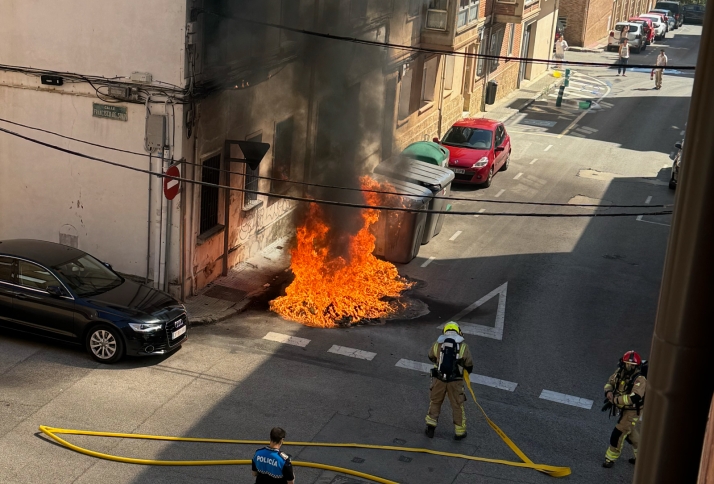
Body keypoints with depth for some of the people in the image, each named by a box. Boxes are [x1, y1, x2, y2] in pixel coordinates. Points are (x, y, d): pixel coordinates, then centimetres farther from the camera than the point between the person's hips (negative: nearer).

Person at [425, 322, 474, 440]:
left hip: (439, 379, 1)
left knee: (435, 401, 22)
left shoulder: (437, 345, 0)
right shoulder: (463, 346, -5)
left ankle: (431, 425, 16)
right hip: (455, 381, -1)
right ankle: (459, 432, 23)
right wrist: (469, 370, 27)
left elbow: (431, 356, 20)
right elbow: (469, 364, 4)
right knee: (457, 405, 14)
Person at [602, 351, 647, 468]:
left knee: (618, 433, -6)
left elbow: (634, 398, -40)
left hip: (632, 411, -8)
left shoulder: (640, 379, -30)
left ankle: (611, 458, 13)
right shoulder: (620, 372, -8)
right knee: (630, 432, 24)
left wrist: (615, 400, -36)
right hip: (623, 409, 8)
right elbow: (610, 382, 6)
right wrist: (609, 392, -17)